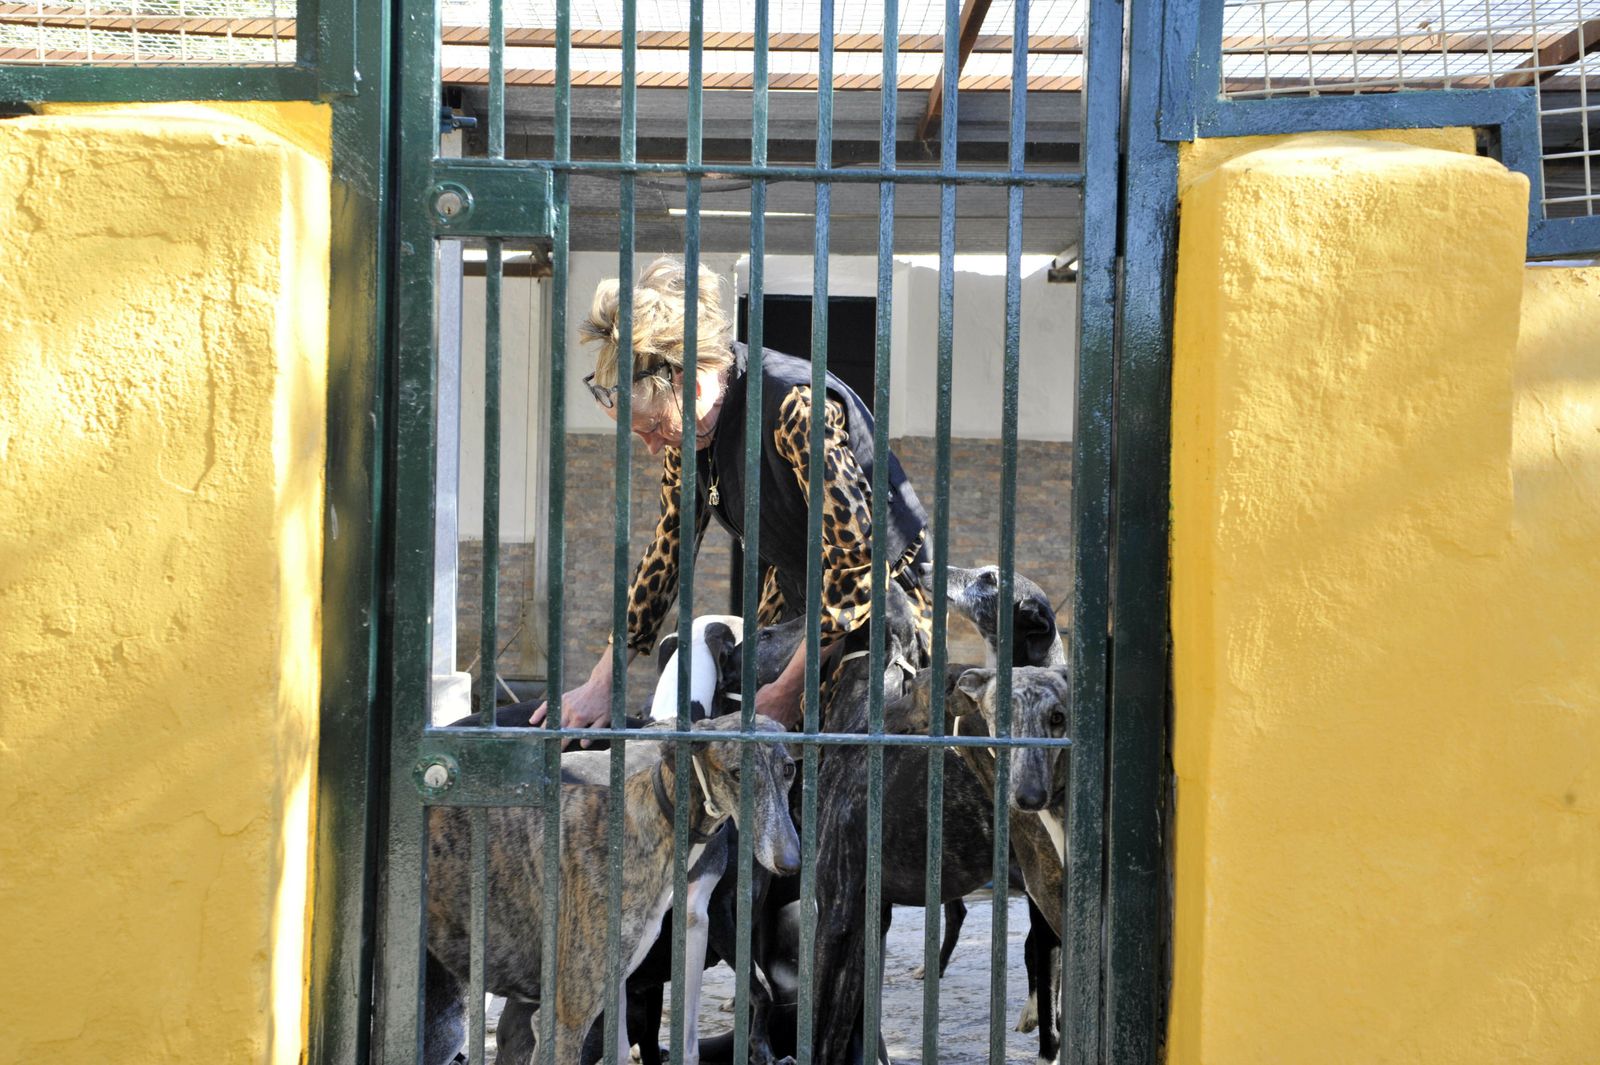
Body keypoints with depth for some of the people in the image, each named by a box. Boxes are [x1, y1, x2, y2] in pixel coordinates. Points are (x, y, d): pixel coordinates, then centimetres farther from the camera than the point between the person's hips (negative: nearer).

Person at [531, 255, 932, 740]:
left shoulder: (796, 405, -29)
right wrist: (601, 683, 1)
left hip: (880, 605, -7)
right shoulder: (689, 426, -4)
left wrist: (789, 690, -20)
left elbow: (856, 563, -27)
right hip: (792, 599, 7)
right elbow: (668, 548, 6)